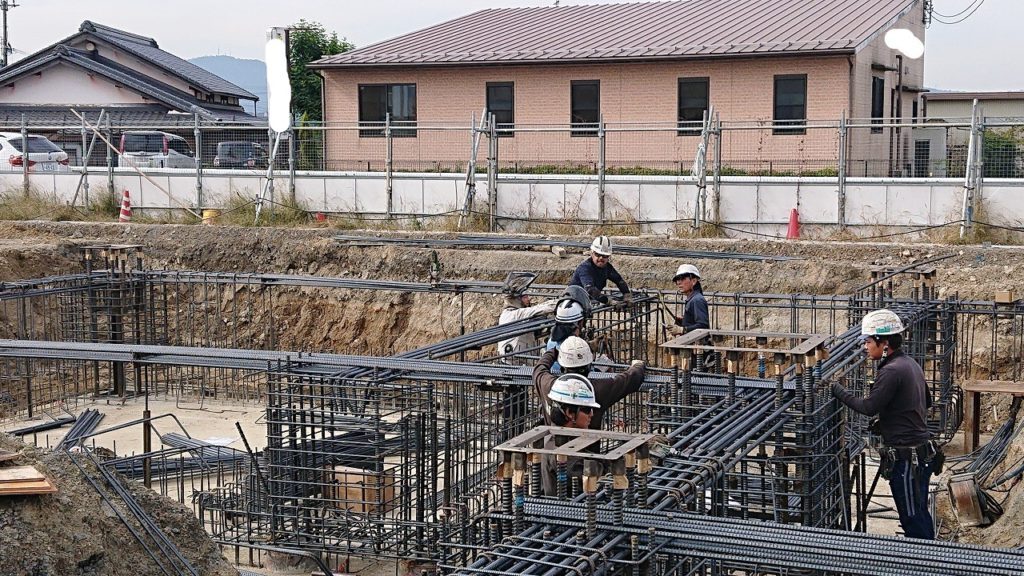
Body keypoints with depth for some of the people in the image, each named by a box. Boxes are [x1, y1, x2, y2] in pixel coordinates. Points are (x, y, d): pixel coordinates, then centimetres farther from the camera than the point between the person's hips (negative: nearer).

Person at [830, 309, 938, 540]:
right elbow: (925, 402, 23)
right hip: (922, 451, 10)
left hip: (906, 458, -10)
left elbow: (869, 407, -21)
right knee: (919, 513, 18)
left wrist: (837, 389, -12)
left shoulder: (891, 371, -19)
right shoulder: (911, 364, 12)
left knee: (913, 518, -1)